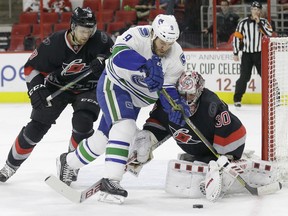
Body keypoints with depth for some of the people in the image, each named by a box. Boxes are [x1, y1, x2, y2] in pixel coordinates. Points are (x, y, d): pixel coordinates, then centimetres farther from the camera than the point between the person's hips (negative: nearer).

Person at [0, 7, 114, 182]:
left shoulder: (100, 40, -21)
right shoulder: (54, 43, -23)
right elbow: (32, 66, -12)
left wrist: (103, 61, -29)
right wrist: (36, 88, -24)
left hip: (88, 88, 0)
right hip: (58, 86, 0)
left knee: (83, 122, -24)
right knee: (37, 126, -5)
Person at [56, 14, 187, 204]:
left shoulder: (177, 56, -12)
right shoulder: (137, 35, -27)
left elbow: (169, 87, -8)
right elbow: (120, 55, -45)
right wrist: (147, 66, -56)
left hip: (135, 97, 7)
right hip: (114, 86, -7)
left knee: (104, 137, 16)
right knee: (125, 127, -28)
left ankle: (69, 162, 39)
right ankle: (111, 181, -31)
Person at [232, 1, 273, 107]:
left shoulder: (264, 22, 2)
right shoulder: (243, 22, -2)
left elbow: (269, 33, -14)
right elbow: (236, 37, 0)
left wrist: (259, 23, -18)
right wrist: (235, 53, -2)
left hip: (260, 53, 2)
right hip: (247, 54, -2)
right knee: (244, 77, -6)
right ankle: (237, 99, 3)